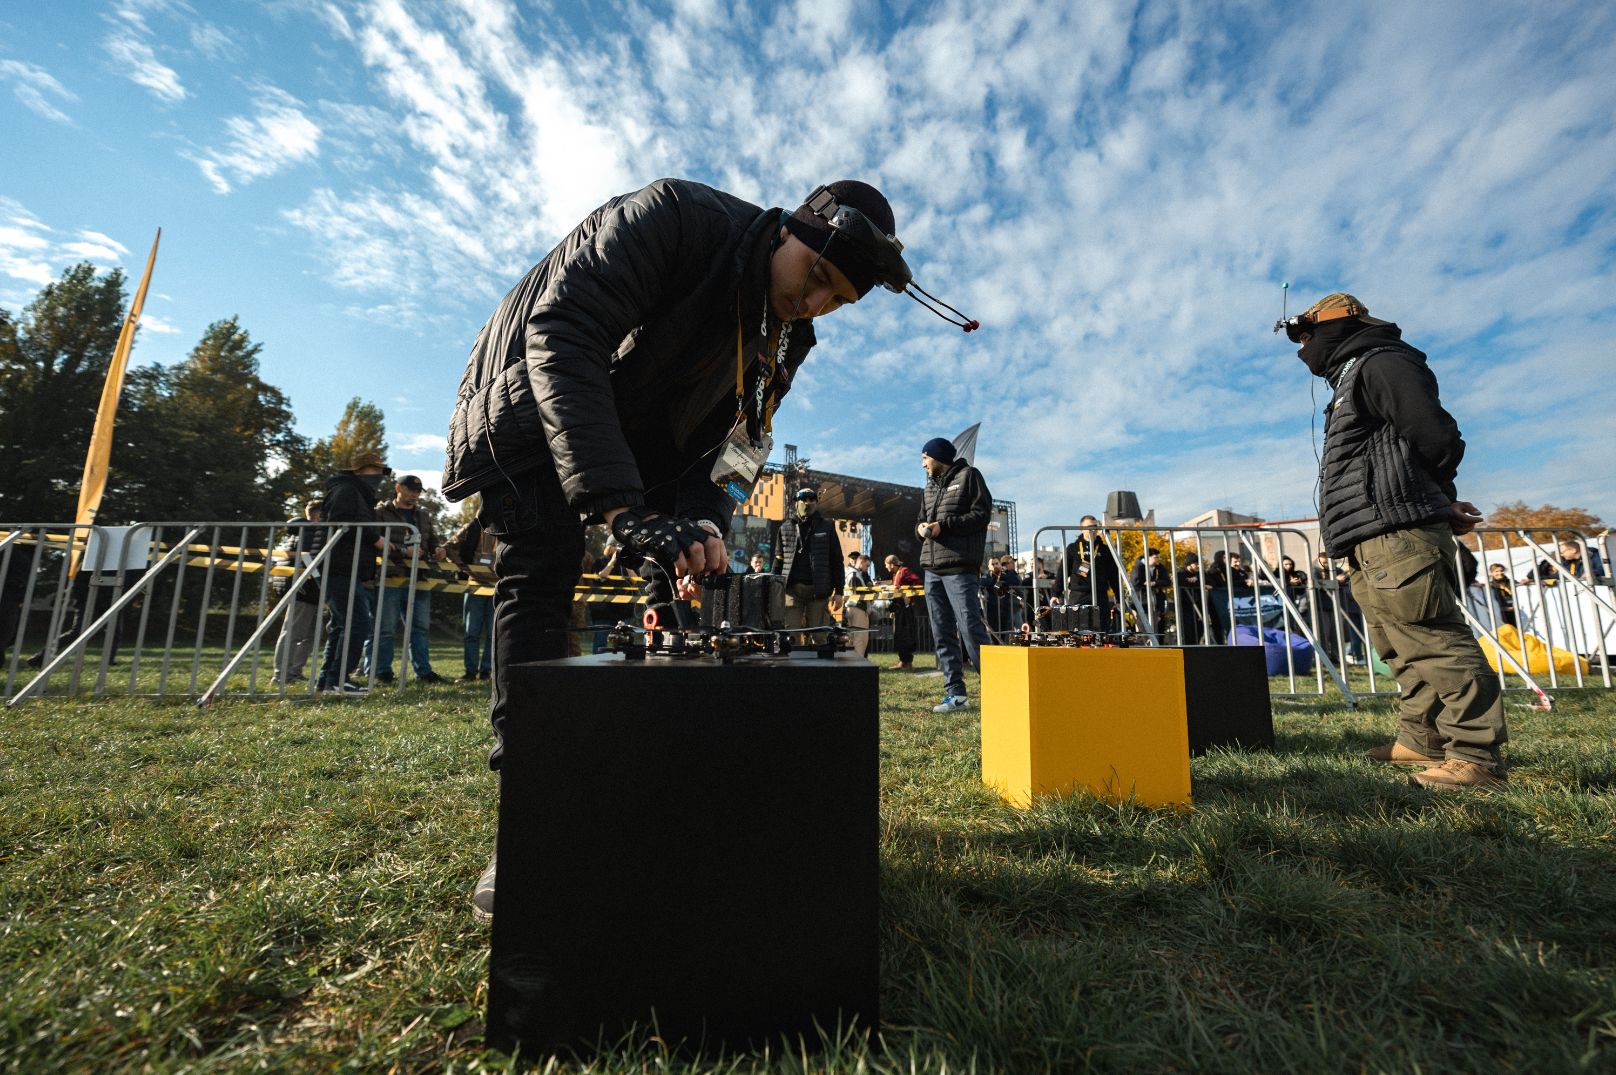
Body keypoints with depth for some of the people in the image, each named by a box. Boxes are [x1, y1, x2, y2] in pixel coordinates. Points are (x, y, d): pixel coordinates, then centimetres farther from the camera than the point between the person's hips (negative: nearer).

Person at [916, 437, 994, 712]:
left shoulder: (968, 475, 3)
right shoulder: (929, 486, 23)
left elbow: (982, 513, -6)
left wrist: (943, 526, -13)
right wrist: (922, 527, 1)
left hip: (959, 567, -7)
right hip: (932, 568, 7)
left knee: (970, 628, -11)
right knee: (942, 634, 5)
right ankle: (955, 693, 11)